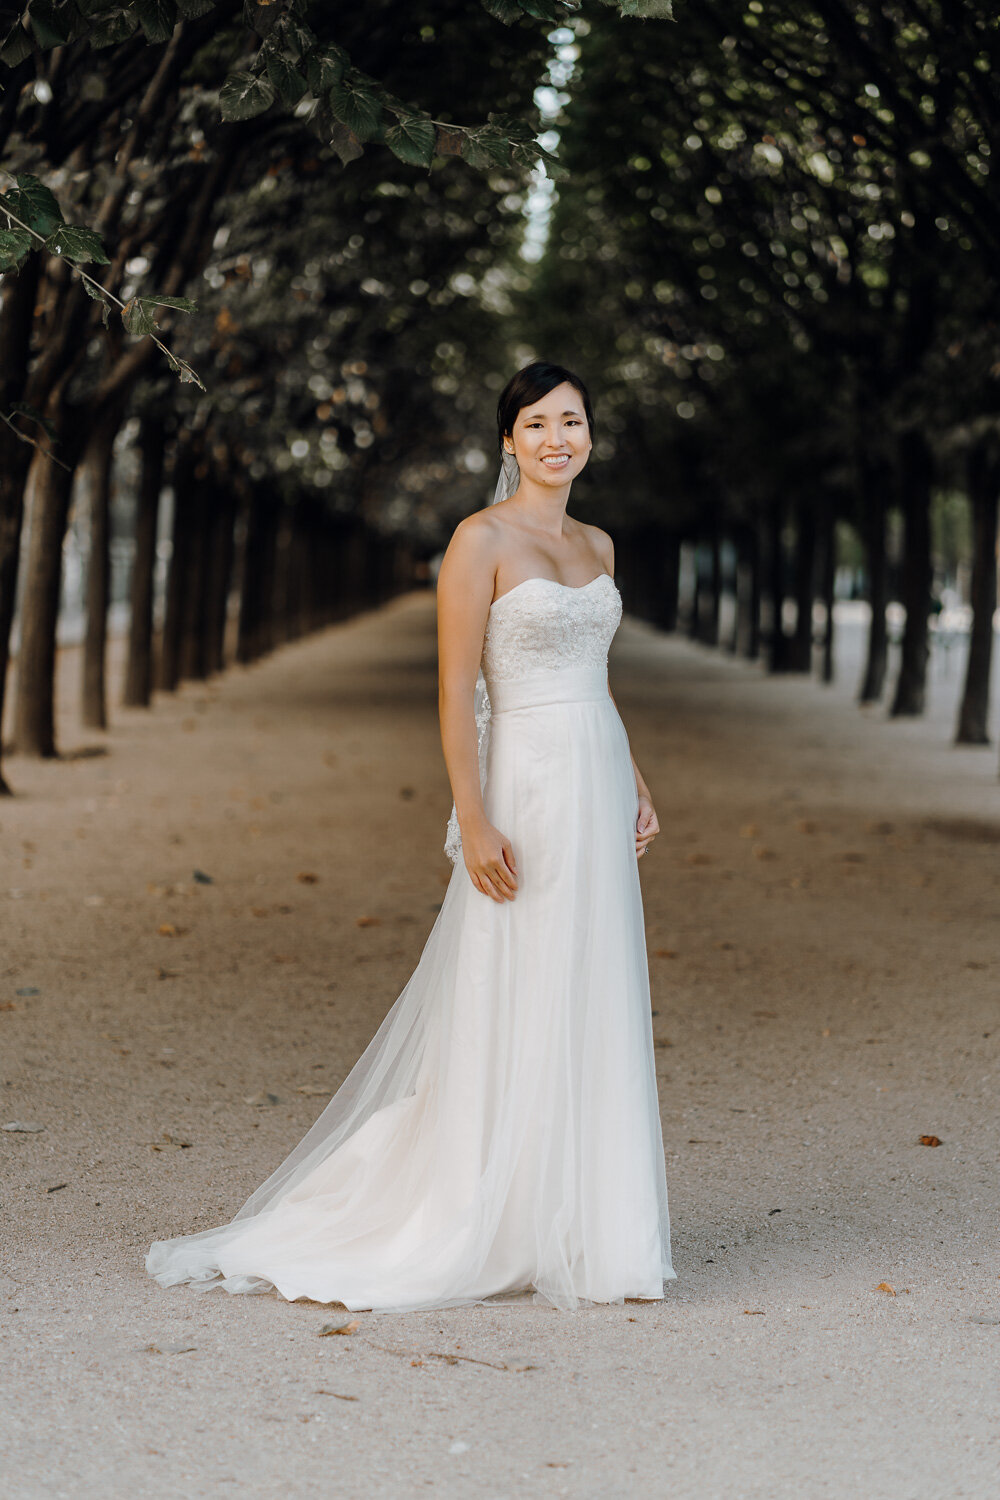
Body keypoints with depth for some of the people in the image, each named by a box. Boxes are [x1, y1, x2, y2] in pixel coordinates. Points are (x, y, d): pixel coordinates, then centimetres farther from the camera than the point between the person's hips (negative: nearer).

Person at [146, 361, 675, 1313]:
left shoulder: (596, 547, 14)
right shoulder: (482, 539, -9)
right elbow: (455, 690, -13)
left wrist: (636, 787, 15)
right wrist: (475, 822, -19)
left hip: (599, 790, 8)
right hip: (527, 791, -8)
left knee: (592, 1015, 10)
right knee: (511, 1013, -3)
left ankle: (575, 1225, 19)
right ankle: (487, 1233, 7)